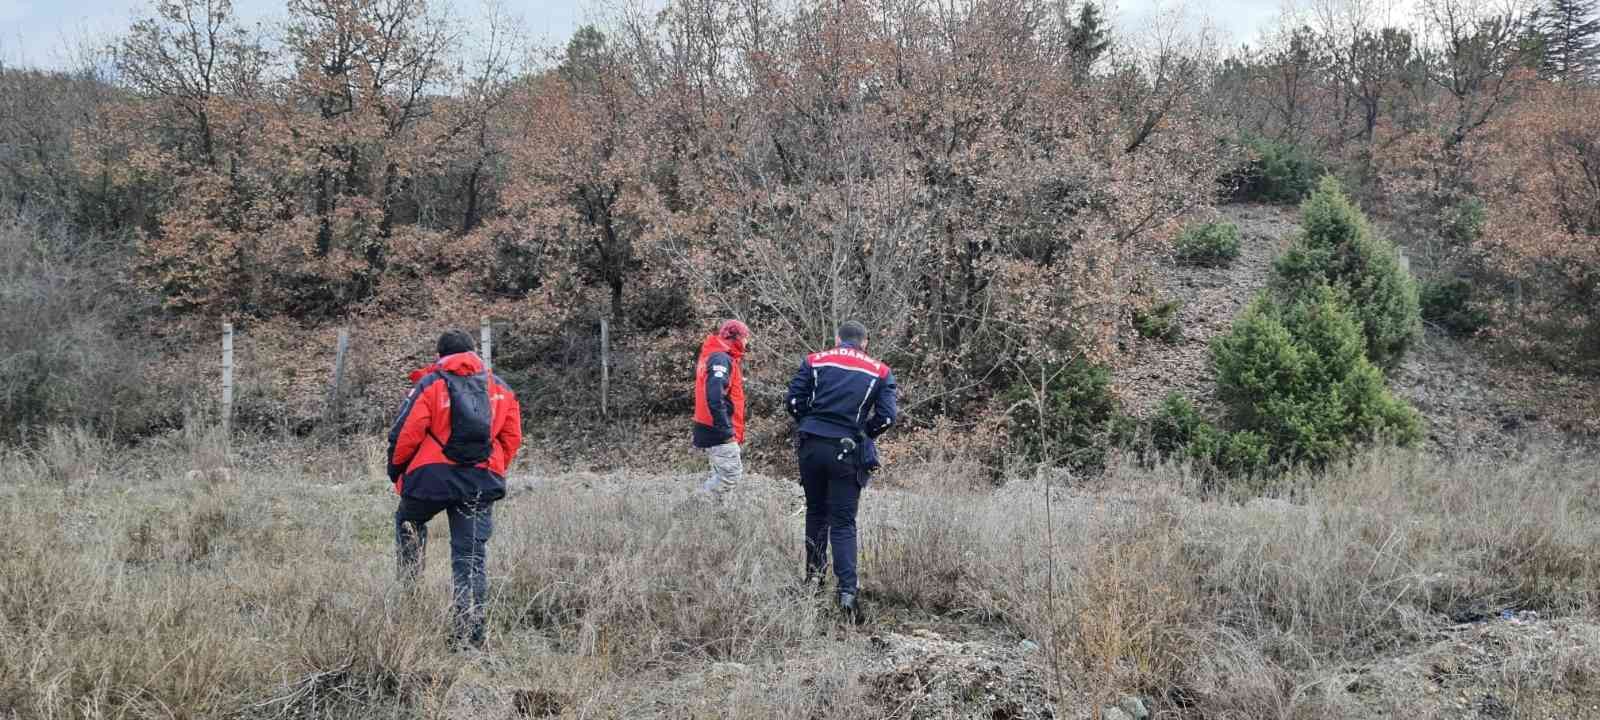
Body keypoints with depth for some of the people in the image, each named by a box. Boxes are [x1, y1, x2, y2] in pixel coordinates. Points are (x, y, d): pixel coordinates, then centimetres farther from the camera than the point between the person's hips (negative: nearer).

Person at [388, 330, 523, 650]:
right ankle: (469, 638, 3)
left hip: (432, 478, -2)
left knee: (409, 522, 30)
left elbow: (405, 433, -5)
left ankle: (410, 586, 21)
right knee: (472, 558, 6)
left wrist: (396, 469, 10)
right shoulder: (499, 387, 12)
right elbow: (512, 438, 11)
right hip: (481, 484, 3)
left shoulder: (430, 384, 0)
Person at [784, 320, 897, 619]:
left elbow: (794, 401, -1)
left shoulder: (815, 361, 6)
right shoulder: (879, 372, 4)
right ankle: (847, 590, -8)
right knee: (843, 522, 2)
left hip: (811, 446, 1)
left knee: (816, 511, 21)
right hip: (848, 453, -1)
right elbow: (887, 417, -4)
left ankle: (814, 573, 26)